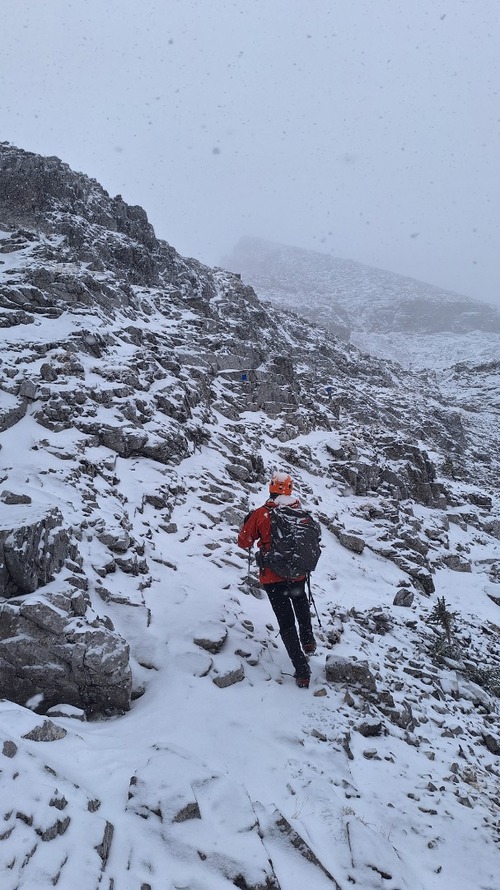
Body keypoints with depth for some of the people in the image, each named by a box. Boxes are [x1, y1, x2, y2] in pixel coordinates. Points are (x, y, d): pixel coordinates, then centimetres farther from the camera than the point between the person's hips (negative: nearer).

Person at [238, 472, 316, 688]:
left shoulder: (261, 514, -14)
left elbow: (244, 542, -4)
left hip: (273, 577, -2)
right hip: (299, 573, 2)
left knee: (286, 622, 7)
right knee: (300, 602, 35)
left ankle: (302, 671, 6)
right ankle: (308, 640, 31)